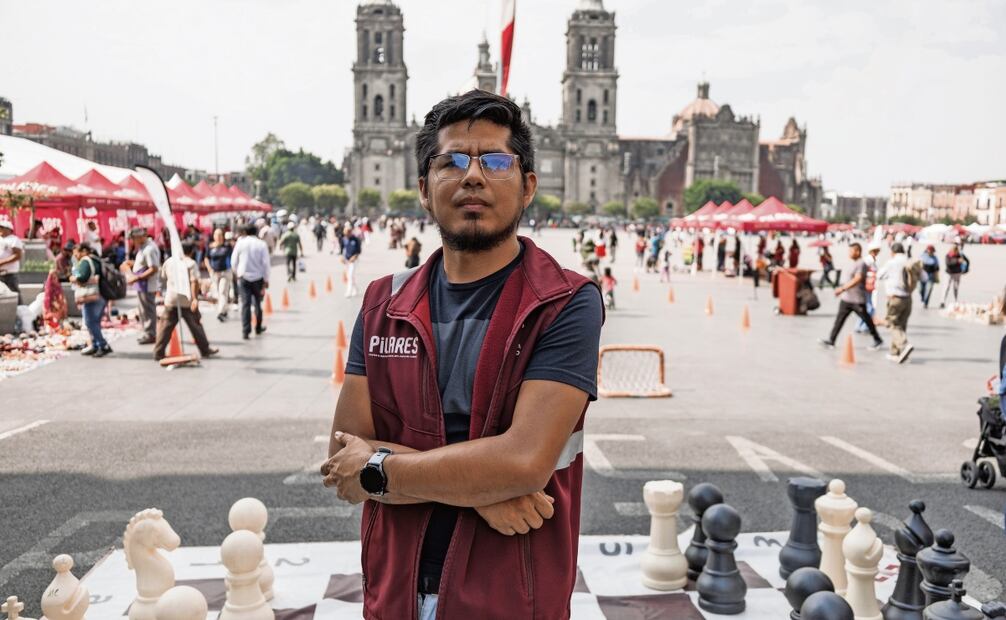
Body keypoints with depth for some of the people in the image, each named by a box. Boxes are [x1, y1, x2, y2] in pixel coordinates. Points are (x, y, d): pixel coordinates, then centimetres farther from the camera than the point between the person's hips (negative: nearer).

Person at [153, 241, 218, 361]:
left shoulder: (169, 261, 7)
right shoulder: (191, 263, -8)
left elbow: (163, 278, 18)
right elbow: (194, 282, -17)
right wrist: (195, 298, -20)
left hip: (171, 300, 3)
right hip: (187, 301, -3)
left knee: (165, 327, 5)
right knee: (196, 325, 9)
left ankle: (158, 352, 3)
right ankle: (205, 350, 18)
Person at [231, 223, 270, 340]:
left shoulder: (240, 243, -3)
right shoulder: (262, 244, -6)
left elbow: (234, 261, 1)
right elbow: (265, 263, -8)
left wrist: (237, 272, 19)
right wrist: (266, 280, -2)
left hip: (243, 277, 0)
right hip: (258, 278, 0)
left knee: (245, 304, 0)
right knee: (258, 303, 15)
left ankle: (245, 331, -5)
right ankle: (258, 328, 26)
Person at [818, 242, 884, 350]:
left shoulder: (861, 264, -15)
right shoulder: (855, 263, 13)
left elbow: (857, 280, -24)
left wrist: (842, 288, -28)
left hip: (858, 300, -9)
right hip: (847, 298, 9)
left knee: (866, 319, 4)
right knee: (839, 319, 3)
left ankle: (878, 340, 19)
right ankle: (831, 341, 2)